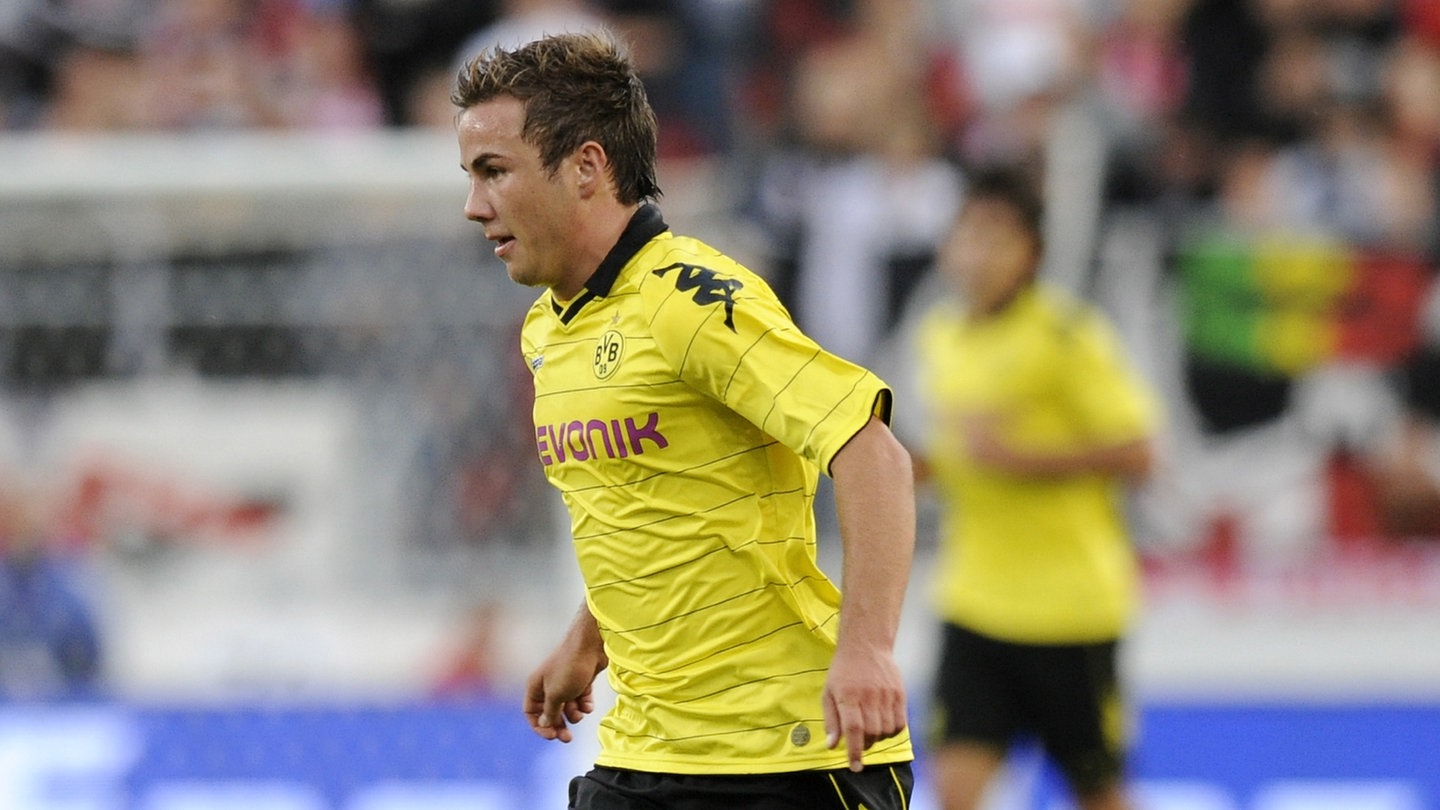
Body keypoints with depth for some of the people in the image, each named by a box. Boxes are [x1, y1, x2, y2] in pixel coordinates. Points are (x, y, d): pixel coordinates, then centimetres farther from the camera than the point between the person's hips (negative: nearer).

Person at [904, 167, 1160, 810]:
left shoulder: (1069, 334, -11)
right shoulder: (939, 334, 7)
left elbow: (1136, 454, -15)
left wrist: (1016, 456, -23)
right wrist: (916, 465, -1)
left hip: (1070, 603, -4)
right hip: (974, 603, 4)